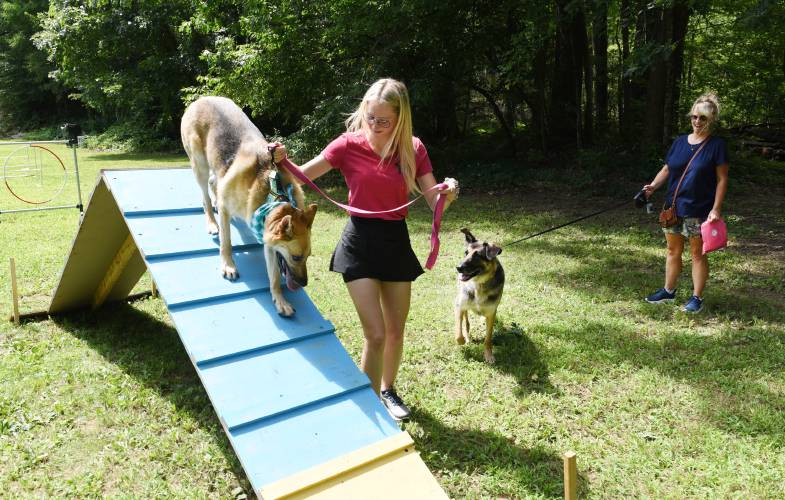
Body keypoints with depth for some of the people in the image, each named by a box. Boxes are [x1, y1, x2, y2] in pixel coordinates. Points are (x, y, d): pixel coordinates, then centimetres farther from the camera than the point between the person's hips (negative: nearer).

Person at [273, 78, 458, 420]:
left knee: (396, 332, 15)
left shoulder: (413, 149, -2)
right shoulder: (349, 145, -8)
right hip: (359, 244, -3)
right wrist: (282, 160, -26)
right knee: (376, 334, -8)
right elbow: (302, 175, -6)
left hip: (397, 243, 3)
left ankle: (387, 389, 41)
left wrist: (448, 193, -27)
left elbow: (435, 202, -5)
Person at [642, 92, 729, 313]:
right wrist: (654, 185, -9)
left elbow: (722, 179, -8)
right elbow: (667, 169, 10)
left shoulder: (717, 145, -6)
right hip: (674, 207, 5)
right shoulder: (680, 141, 6)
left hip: (700, 211, -4)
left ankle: (697, 297, 16)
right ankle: (668, 291, 28)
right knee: (673, 250, 15)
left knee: (697, 253, 5)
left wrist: (716, 209, -15)